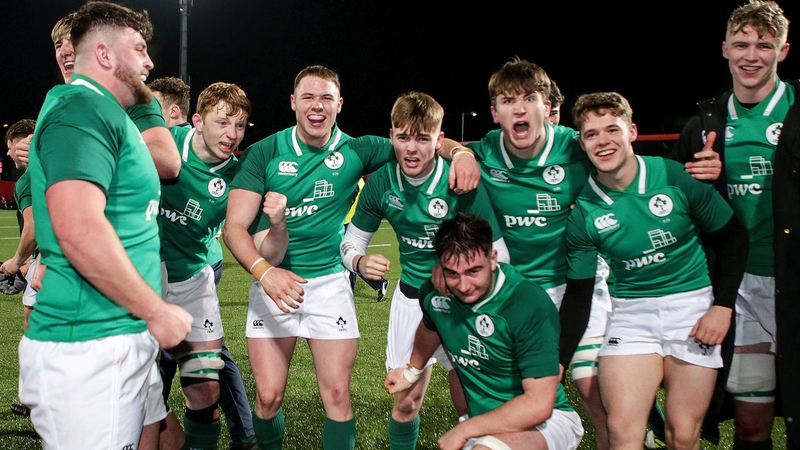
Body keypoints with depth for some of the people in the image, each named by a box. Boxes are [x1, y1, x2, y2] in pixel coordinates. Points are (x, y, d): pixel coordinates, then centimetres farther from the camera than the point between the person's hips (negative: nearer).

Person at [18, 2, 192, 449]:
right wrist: (157, 311, -18)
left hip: (126, 340, 10)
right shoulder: (82, 107, -13)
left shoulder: (107, 114, 20)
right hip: (89, 345, -10)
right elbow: (78, 227, -25)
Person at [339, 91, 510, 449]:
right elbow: (351, 240, 1)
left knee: (467, 404, 1)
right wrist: (360, 262, -19)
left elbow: (498, 256, -18)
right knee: (406, 401, 9)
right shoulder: (381, 182, -10)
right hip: (410, 297, 3)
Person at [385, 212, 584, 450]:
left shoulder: (530, 306, -24)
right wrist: (412, 371, 36)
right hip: (486, 426, 6)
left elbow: (539, 404, -24)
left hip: (545, 421, -6)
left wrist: (464, 430, -19)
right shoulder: (434, 292, -7)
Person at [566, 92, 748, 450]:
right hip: (631, 312, 1)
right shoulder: (583, 213, -4)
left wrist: (723, 306, -6)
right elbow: (578, 293, 2)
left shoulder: (676, 178, -8)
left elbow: (732, 238, 3)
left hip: (693, 305, -1)